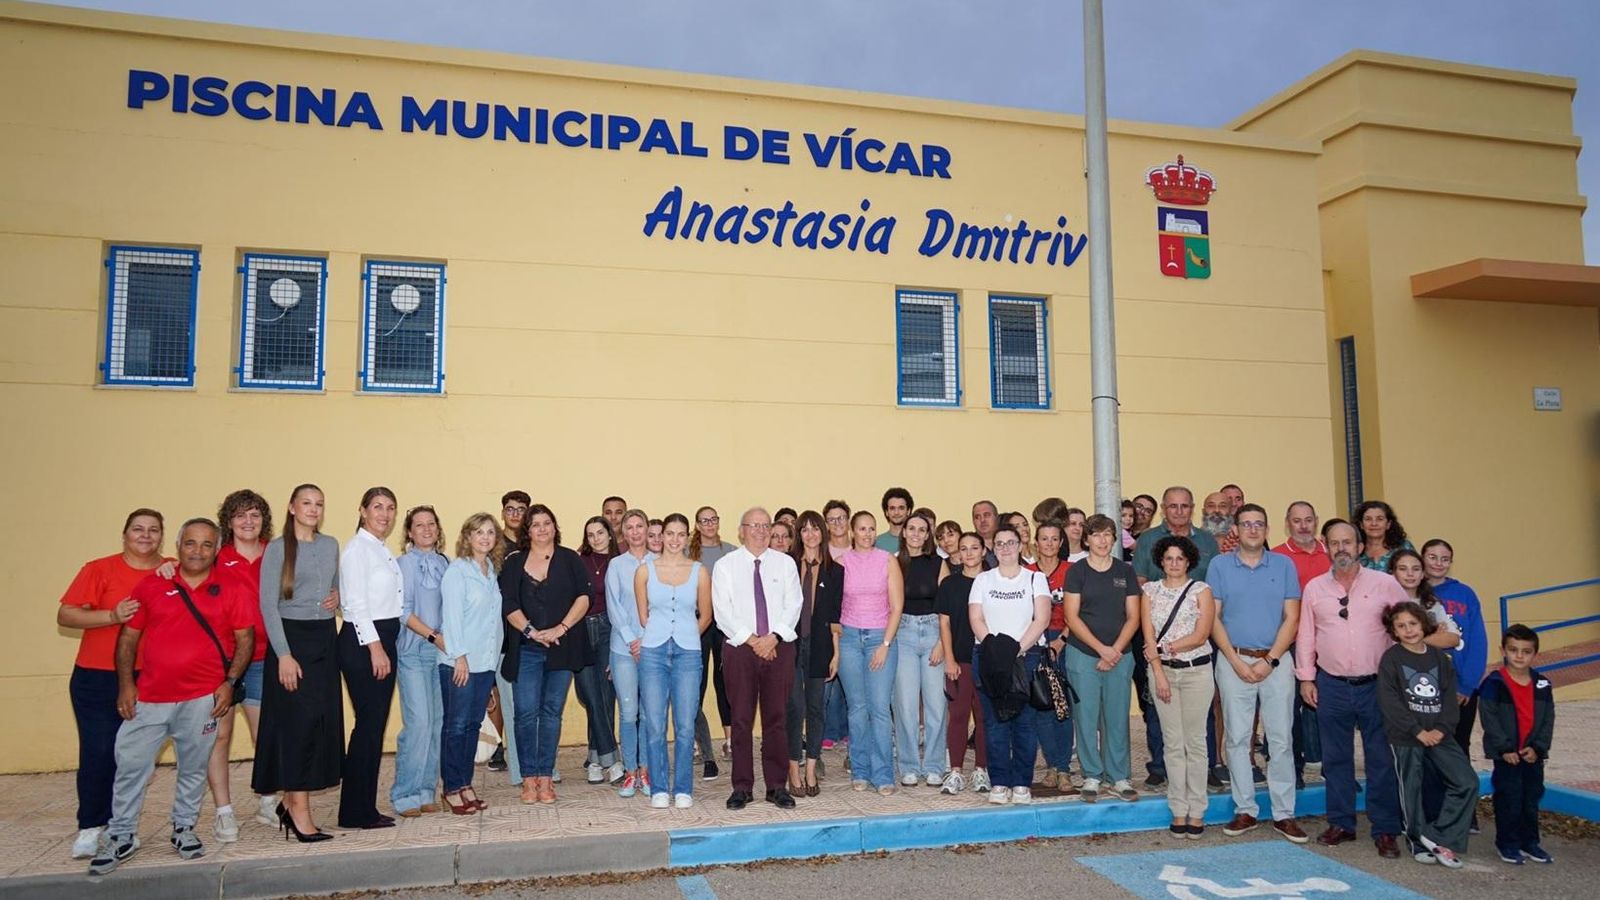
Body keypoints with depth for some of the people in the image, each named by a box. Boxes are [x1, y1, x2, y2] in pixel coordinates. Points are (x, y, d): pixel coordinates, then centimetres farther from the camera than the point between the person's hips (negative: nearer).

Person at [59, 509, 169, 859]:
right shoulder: (99, 569, 0)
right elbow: (65, 616, -2)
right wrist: (112, 615, -17)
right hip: (96, 678, -1)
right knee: (98, 752, -2)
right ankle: (90, 828, 10)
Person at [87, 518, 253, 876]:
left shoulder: (229, 590, 1)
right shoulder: (151, 586, 4)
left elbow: (246, 637, 2)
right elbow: (128, 636, 7)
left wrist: (229, 682, -6)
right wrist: (125, 684, 0)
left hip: (202, 698, -1)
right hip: (148, 698, 1)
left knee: (193, 768, 9)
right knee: (130, 765, 3)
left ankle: (184, 829, 26)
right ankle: (121, 836, 19)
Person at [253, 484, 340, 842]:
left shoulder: (331, 545, 11)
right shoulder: (278, 548, -4)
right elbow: (268, 604, -9)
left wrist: (337, 596, 1)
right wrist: (284, 654, -16)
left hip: (325, 638, 5)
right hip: (291, 637, -5)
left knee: (324, 720, 4)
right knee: (297, 720, -7)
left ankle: (291, 800, 17)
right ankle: (300, 811, -1)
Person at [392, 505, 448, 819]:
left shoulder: (444, 563, 13)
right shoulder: (404, 563, -1)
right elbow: (403, 610, -6)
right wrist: (433, 636, -12)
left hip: (442, 652, 5)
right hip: (413, 652, -5)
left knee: (437, 723, 5)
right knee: (418, 722, -11)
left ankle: (426, 791, 14)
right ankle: (405, 795, -1)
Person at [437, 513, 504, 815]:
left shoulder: (492, 571, 12)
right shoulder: (457, 570, -7)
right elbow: (452, 615, -12)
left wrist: (494, 656, 10)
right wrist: (459, 656, -16)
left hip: (486, 660, 6)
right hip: (459, 662, -6)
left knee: (474, 724, 10)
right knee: (456, 725, -1)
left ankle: (466, 785, 18)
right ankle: (452, 789, 7)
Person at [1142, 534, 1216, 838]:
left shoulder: (1201, 590, 2)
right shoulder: (1150, 590, 7)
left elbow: (1201, 635, -7)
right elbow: (1148, 635, 1)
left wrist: (1166, 647, -9)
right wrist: (1159, 674, -6)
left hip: (1197, 671, -2)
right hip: (1163, 671, 2)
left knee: (1195, 742, 0)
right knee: (1172, 743, 3)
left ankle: (1196, 812, 8)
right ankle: (1178, 811, 10)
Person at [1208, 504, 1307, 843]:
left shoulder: (1284, 565, 5)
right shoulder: (1219, 565, 3)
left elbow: (1291, 617, 1)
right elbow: (1213, 618, 1)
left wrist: (1270, 660, -8)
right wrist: (1236, 661, -7)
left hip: (1276, 660, 0)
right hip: (1234, 660, 0)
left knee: (1281, 738, 2)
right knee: (1237, 738, 3)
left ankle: (1284, 814, 10)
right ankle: (1245, 810, 13)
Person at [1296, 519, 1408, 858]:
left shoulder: (1385, 584, -1)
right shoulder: (1314, 588, 4)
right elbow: (1305, 635, 8)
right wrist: (1306, 677, 5)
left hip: (1376, 685, -2)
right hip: (1331, 686, 2)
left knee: (1382, 759, 2)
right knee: (1336, 758, 9)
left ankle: (1385, 830, 13)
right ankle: (1341, 823, 21)